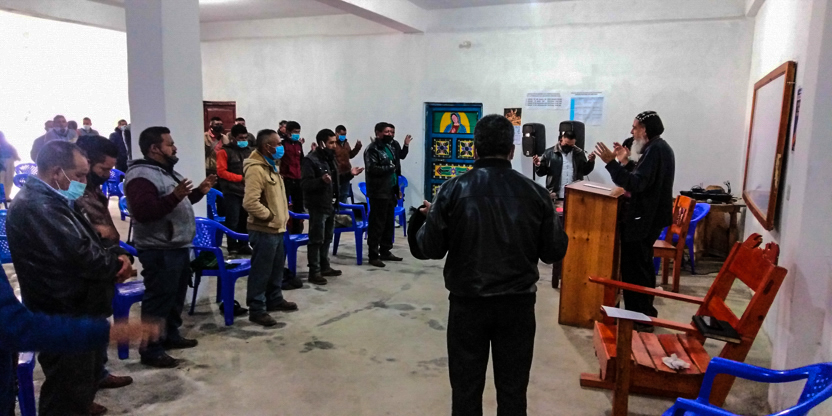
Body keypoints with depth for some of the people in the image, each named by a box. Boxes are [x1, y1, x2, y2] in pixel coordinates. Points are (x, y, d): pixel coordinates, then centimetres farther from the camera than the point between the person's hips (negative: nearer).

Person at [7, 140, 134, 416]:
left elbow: (90, 244, 12)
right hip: (63, 320, -10)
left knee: (83, 378, 28)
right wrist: (118, 264, -10)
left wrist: (117, 256, -8)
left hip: (74, 312, 10)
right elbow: (82, 258, -30)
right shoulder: (37, 207, -25)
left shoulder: (50, 200, 11)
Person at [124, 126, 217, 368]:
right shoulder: (141, 176, -18)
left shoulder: (166, 172, 15)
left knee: (176, 296, 20)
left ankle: (171, 336, 34)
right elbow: (143, 212, -29)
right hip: (160, 251, -10)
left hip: (177, 247, 11)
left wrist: (199, 192, 15)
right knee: (158, 301, -3)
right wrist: (174, 197, -37)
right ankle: (152, 351, 6)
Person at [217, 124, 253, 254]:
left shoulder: (248, 151, 15)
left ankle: (243, 245, 16)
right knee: (233, 222, -4)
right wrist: (241, 178, -13)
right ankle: (233, 247, 5)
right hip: (232, 192, -5)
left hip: (246, 192, 5)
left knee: (244, 221, 7)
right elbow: (221, 172, -9)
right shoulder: (224, 151, -3)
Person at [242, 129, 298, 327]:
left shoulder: (271, 166, 13)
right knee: (261, 271, -1)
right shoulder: (256, 169, -20)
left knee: (276, 268, 20)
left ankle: (275, 299, 34)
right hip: (264, 230, -10)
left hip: (276, 228, 10)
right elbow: (250, 202, -28)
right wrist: (269, 215, -17)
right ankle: (257, 309, 8)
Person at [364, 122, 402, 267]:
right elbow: (372, 169, -23)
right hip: (378, 192, -8)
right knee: (377, 223, -5)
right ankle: (373, 255, 1)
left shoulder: (390, 148, 17)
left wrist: (397, 188, 17)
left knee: (389, 222, 12)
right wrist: (389, 168, -13)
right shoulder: (372, 149, -10)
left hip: (390, 191, 9)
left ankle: (385, 251, 23)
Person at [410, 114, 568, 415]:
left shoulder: (453, 190, -8)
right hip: (518, 303, 1)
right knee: (512, 389, 14)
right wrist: (552, 220, 20)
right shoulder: (535, 193, -4)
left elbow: (430, 249, -6)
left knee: (466, 388, 13)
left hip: (468, 302, -1)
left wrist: (425, 217, 13)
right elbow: (554, 252, 1)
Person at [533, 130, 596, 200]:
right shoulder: (549, 153, -2)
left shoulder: (579, 153, 7)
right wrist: (538, 165, -21)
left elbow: (585, 171, 12)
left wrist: (591, 162, -5)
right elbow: (541, 172, 0)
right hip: (555, 196, -2)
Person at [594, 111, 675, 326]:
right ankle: (646, 312, 32)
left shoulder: (655, 150, -20)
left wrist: (611, 163, -30)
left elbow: (636, 184, -28)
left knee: (634, 268, -5)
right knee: (642, 265, 20)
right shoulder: (659, 147, 14)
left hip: (644, 219, -11)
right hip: (650, 216, 11)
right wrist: (626, 162, 12)